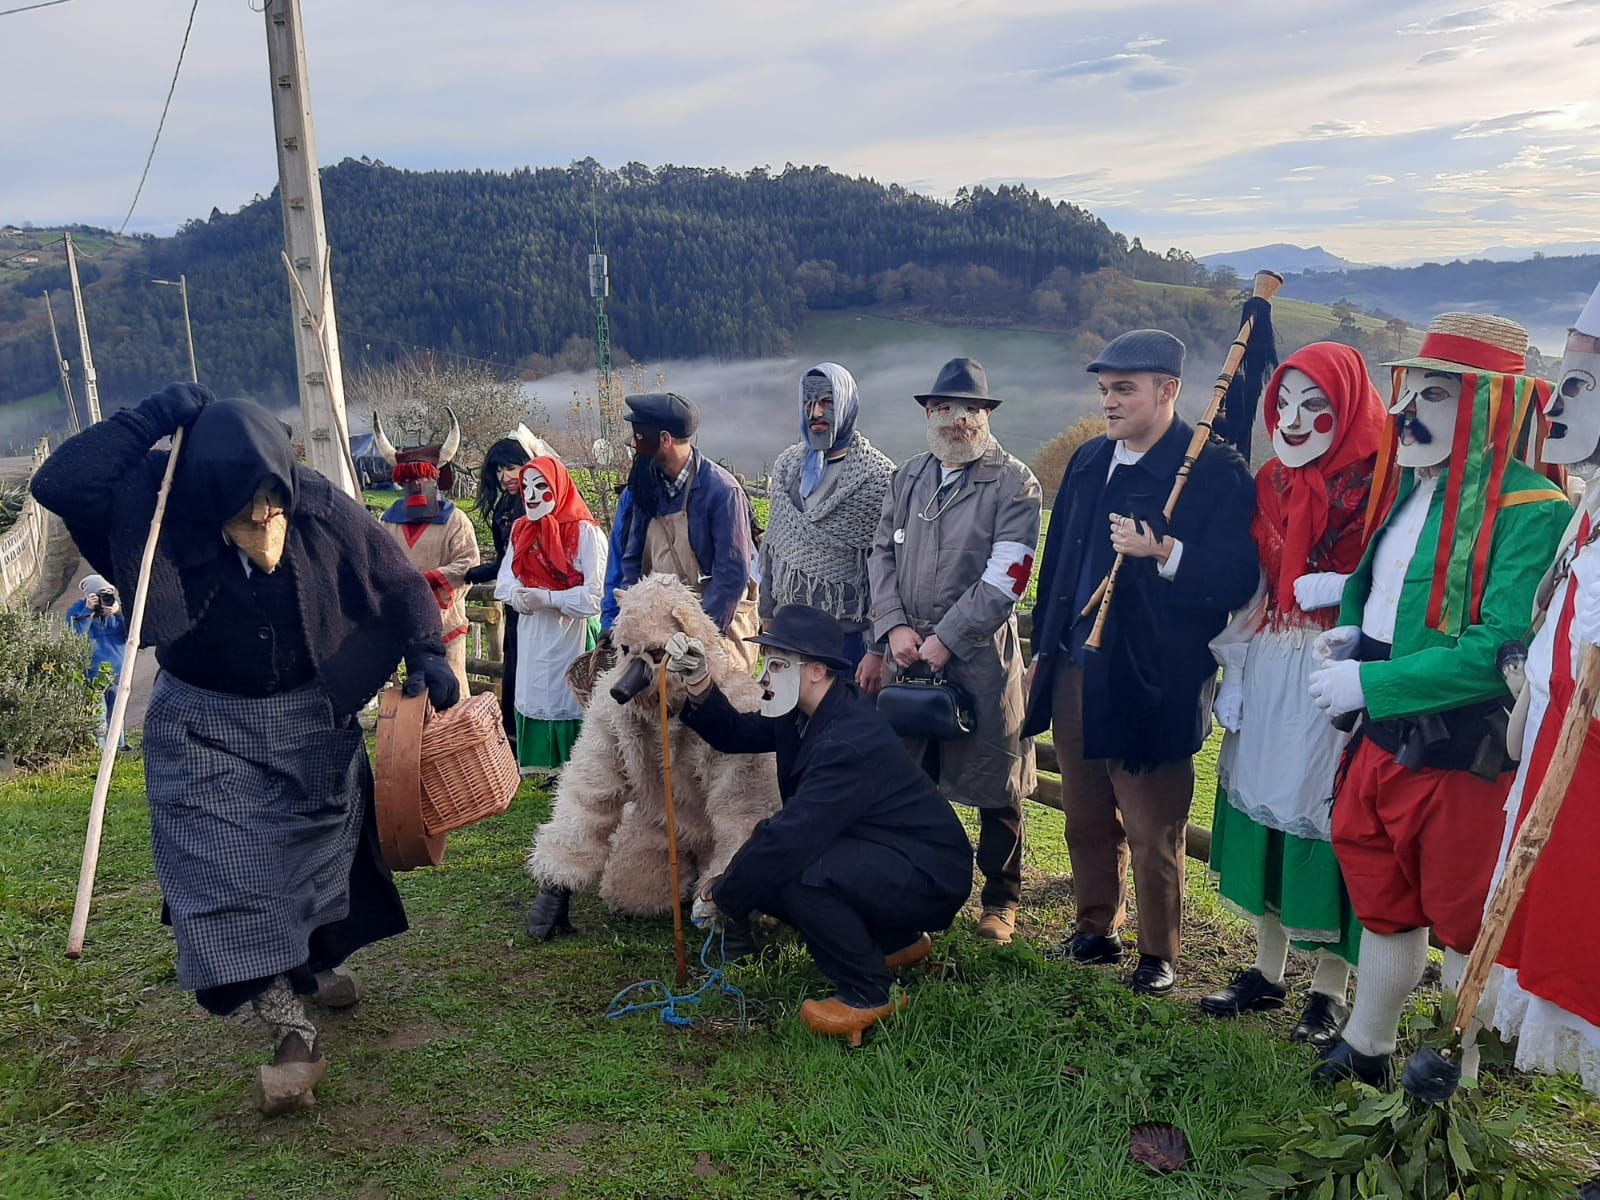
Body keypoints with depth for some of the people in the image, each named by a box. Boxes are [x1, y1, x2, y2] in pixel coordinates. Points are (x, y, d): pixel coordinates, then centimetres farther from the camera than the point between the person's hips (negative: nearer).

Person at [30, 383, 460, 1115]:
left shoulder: (325, 513, -19)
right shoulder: (160, 507, -20)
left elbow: (398, 584, -7)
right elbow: (58, 485, -33)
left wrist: (426, 653, -20)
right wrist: (153, 417, -35)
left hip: (313, 720, 2)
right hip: (204, 729, -2)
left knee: (320, 850, 16)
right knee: (230, 871, -9)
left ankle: (312, 965, 44)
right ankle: (292, 1034, -3)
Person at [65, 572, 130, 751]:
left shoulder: (117, 607, 3)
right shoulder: (77, 610, -5)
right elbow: (76, 636, -21)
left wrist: (119, 613, -18)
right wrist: (88, 611, -23)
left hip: (118, 669, 4)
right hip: (93, 672, -4)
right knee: (98, 717, -7)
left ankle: (119, 745, 29)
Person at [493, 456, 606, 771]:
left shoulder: (585, 532, -11)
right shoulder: (521, 530, 12)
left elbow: (595, 594, -16)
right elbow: (505, 579, 11)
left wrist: (548, 598, -21)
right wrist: (517, 594, -11)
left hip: (572, 635, -6)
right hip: (532, 634, 6)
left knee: (569, 699, -5)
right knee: (534, 698, 8)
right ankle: (541, 767, 18)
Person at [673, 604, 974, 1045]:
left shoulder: (847, 742, -29)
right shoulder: (808, 713, 1)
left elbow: (788, 836, -30)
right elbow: (736, 735, 8)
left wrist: (721, 895, -16)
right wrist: (699, 686, -10)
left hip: (931, 876, -10)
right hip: (884, 856, 10)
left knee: (790, 872, -28)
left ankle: (866, 995, -7)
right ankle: (896, 941, 22)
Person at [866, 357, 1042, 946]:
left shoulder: (1014, 484, -7)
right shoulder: (908, 477, 11)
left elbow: (1005, 577, -14)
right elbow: (883, 553, 10)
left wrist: (943, 639, -16)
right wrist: (895, 627, -5)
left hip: (980, 655, -5)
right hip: (907, 652, 5)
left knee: (994, 786, 6)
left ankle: (1001, 898, 24)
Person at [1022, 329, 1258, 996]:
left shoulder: (1214, 471, -11)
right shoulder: (1089, 462, 11)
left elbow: (1236, 579, -17)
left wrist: (1164, 552, -31)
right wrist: (1042, 652, 17)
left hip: (1151, 686, -7)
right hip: (1075, 674, 7)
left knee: (1154, 835, 6)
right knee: (1087, 821, 18)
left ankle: (1160, 955, 25)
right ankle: (1097, 930, 36)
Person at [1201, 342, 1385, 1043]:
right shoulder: (1271, 486, 10)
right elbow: (1249, 586, 11)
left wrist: (1344, 588, -25)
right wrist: (1232, 674, 7)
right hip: (1266, 673, 6)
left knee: (1325, 814, 0)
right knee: (1261, 806, 11)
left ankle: (1329, 991, 17)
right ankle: (1267, 973, 26)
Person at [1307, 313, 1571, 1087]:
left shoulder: (1529, 510, -18)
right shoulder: (1411, 489, 9)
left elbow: (1498, 650, -25)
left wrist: (1369, 682, -23)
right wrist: (1356, 633, 2)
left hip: (1465, 754, -8)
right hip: (1383, 739, 8)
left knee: (1464, 923, 10)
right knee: (1383, 901, 20)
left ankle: (1456, 1080, 29)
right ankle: (1365, 1049, 38)